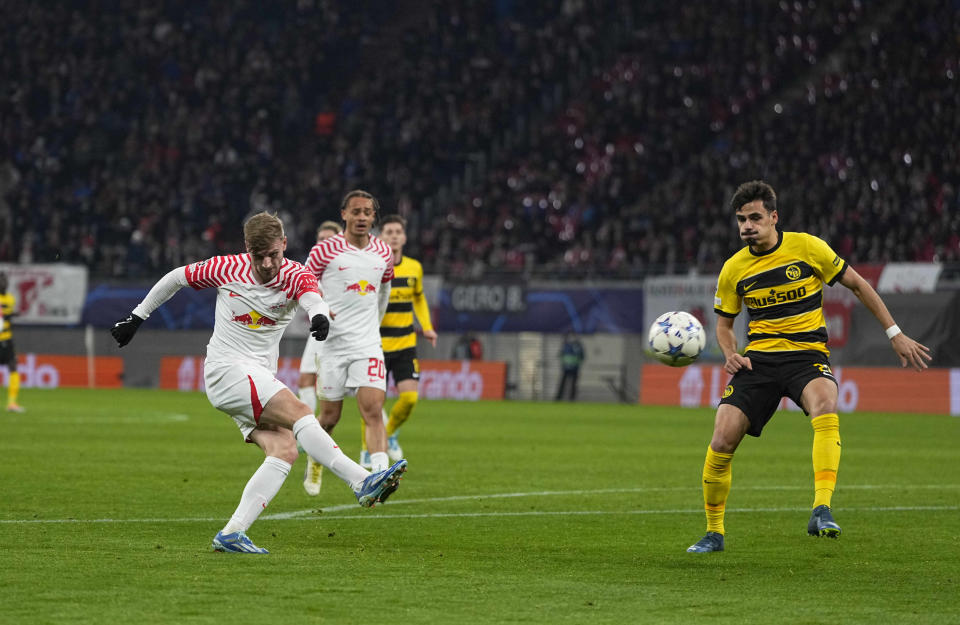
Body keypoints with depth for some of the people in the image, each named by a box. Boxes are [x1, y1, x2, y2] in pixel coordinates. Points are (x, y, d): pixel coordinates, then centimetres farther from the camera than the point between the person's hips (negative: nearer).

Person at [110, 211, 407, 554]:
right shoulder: (226, 269, -7)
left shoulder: (295, 275, -5)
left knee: (285, 451, -15)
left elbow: (312, 297, -29)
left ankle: (231, 534, -16)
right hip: (226, 371, -5)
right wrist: (137, 316, 16)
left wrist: (320, 314, -53)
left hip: (260, 380, 5)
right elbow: (176, 277, 10)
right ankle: (362, 482, -33)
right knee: (298, 411, -25)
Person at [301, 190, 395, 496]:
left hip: (368, 345, 2)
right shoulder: (325, 250, -5)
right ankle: (315, 459, 36)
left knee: (373, 411, -15)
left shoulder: (383, 253, 7)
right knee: (330, 417, 6)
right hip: (332, 344, -2)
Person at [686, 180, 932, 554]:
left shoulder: (807, 247, -4)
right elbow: (724, 323, 18)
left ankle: (821, 511, -44)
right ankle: (714, 533, 11)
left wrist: (895, 334, 4)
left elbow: (857, 285, 6)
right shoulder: (734, 269, 4)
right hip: (759, 357, 3)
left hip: (807, 355, -3)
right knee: (721, 441, -12)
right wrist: (730, 355, -4)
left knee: (825, 404, -37)